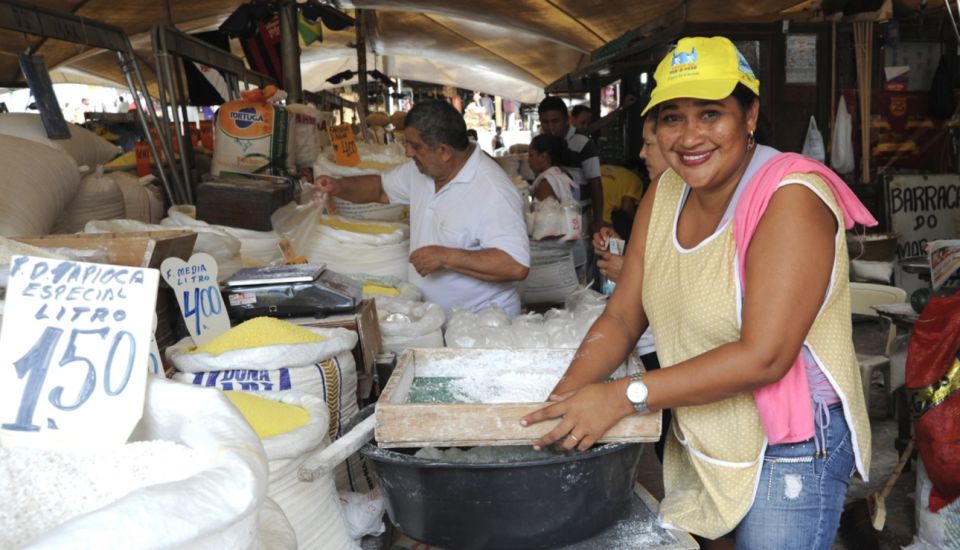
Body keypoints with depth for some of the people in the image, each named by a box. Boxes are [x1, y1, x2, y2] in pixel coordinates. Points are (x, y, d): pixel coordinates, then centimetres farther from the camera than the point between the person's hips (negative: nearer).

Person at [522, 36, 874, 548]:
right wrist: (563, 399, -15)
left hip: (789, 454, -6)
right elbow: (621, 318, 0)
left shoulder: (791, 199, -22)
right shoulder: (665, 192, -1)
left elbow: (764, 356, -28)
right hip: (697, 447, 6)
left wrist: (623, 395, -29)